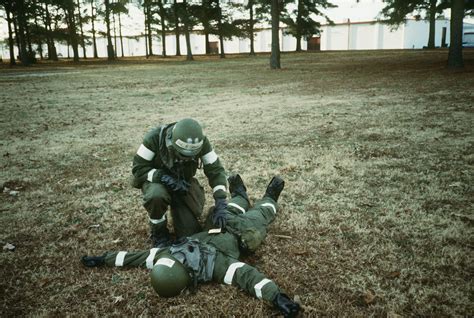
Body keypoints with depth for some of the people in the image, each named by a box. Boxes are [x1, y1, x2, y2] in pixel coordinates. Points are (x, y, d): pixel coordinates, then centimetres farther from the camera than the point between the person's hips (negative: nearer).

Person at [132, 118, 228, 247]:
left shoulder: (201, 142, -24)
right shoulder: (154, 138, -30)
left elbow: (216, 170, -21)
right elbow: (138, 168, -23)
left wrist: (221, 204, -31)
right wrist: (166, 178, -35)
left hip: (183, 182, 2)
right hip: (156, 180, -1)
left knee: (190, 234, -9)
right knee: (156, 196, -39)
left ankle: (176, 207, 23)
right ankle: (158, 233, -8)